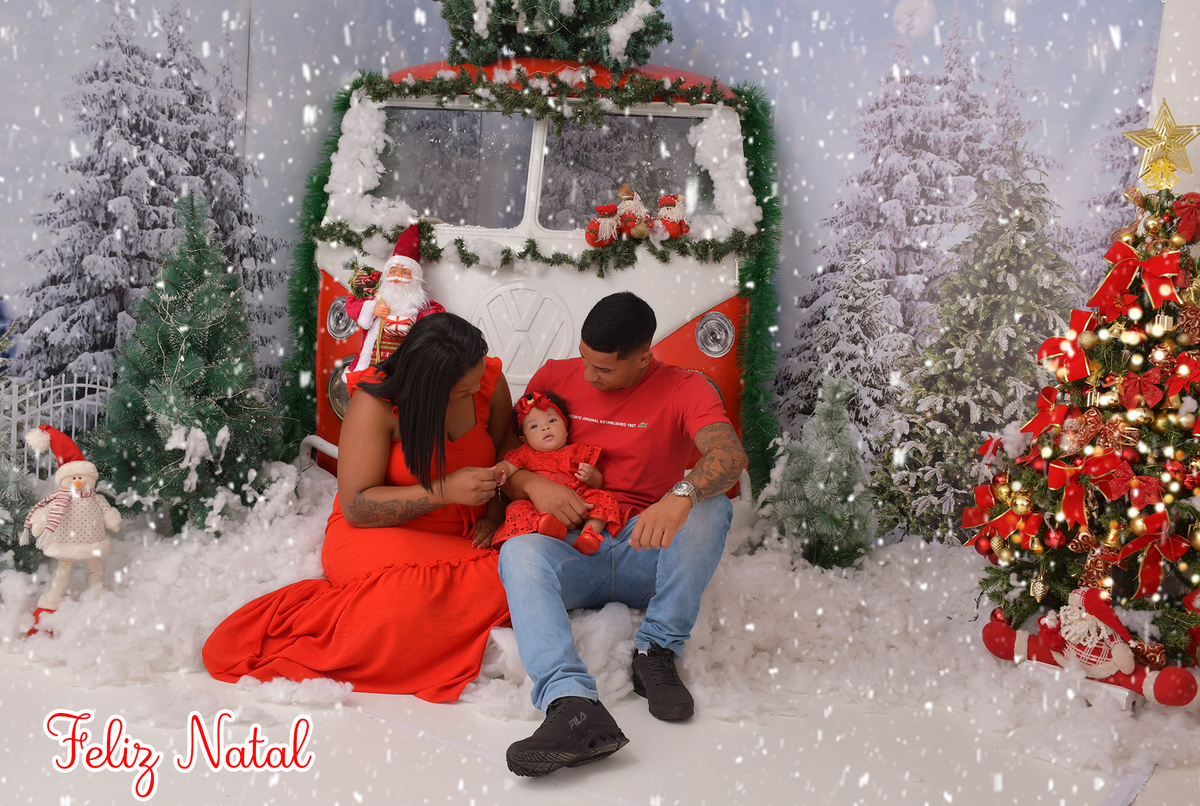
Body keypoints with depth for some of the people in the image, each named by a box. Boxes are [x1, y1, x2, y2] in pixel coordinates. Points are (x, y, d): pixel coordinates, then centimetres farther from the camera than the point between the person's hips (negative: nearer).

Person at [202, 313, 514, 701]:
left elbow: (507, 455, 13)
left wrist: (494, 514, -6)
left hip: (462, 537, 6)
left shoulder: (489, 380, -4)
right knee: (415, 596, -39)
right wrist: (444, 491, -25)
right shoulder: (375, 404, -17)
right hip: (377, 531, -6)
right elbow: (357, 506, -16)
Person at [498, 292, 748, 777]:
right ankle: (574, 708, -50)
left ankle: (657, 652, -20)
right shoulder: (554, 378, 9)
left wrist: (681, 496, -41)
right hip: (574, 558, 1)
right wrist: (531, 484, -12)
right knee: (518, 552, -32)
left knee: (711, 506, -29)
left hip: (647, 555, -1)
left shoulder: (683, 390, 0)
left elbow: (730, 455, -20)